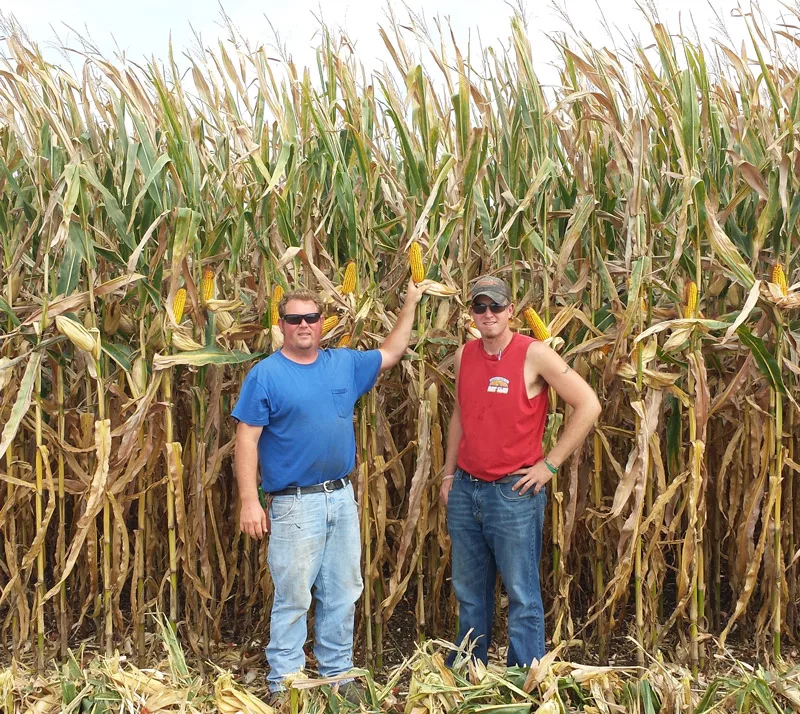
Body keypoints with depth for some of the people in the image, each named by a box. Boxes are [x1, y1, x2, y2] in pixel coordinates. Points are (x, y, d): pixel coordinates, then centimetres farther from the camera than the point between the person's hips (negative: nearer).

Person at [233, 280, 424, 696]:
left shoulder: (345, 364, 8)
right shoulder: (265, 374, -7)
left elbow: (391, 353, 22)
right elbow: (247, 441, -10)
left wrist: (410, 303, 18)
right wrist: (249, 502, -16)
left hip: (342, 498, 5)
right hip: (295, 504, -5)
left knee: (342, 595, 14)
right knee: (293, 600, 1)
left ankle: (338, 675, 29)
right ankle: (284, 685, 15)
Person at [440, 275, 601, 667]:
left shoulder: (534, 354, -11)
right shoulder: (464, 355, 6)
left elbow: (588, 405, -11)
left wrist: (549, 464, -11)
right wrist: (448, 473, 16)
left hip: (514, 491, -5)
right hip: (465, 489, 6)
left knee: (522, 593, 2)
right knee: (469, 592, 16)